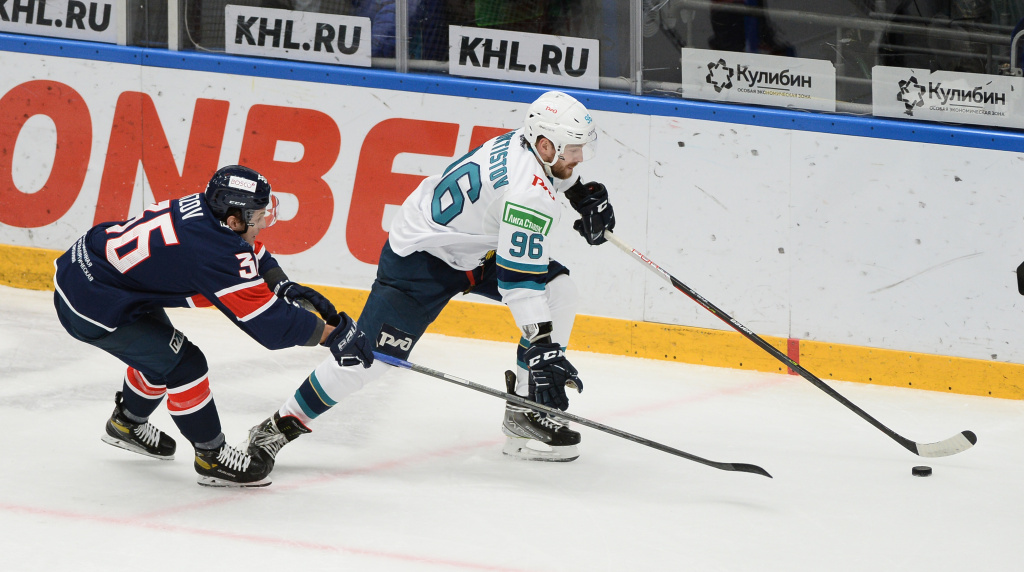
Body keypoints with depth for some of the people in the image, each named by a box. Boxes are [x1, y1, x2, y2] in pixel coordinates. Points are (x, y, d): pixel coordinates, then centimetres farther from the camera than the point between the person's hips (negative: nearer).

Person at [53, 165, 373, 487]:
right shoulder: (214, 253, -29)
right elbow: (268, 323, -25)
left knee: (157, 353, 26)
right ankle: (212, 458, 6)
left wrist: (287, 289, -2)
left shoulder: (204, 208, -4)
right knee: (183, 365, -8)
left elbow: (255, 256, 14)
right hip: (90, 306, -10)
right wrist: (331, 334, -16)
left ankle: (127, 424, 49)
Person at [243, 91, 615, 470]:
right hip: (420, 256, -10)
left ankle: (527, 411, 5)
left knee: (559, 290, -2)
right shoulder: (530, 193, -32)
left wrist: (581, 192, 11)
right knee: (371, 353, -17)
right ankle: (282, 425, 0)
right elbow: (520, 280, -34)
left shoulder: (522, 142, -6)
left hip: (474, 250, 10)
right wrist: (543, 347, -36)